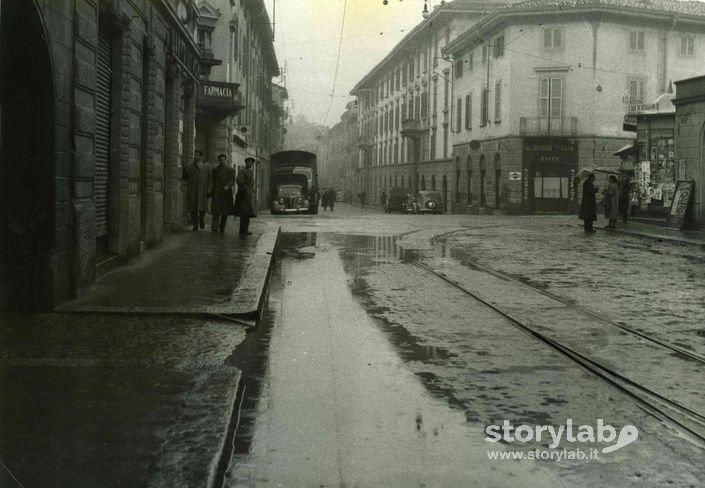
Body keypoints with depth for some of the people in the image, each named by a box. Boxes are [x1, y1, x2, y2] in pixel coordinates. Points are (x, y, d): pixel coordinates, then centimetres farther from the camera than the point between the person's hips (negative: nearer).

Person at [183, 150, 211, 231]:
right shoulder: (189, 167, 10)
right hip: (192, 191, 1)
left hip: (202, 191, -1)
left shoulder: (207, 167, 11)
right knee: (193, 209, -1)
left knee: (202, 208, -9)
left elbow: (209, 179, 8)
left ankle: (201, 219, 20)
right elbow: (184, 178, 9)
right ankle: (195, 225, 8)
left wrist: (209, 190, -1)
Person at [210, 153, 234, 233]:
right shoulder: (214, 170, 14)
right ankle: (214, 228, -15)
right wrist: (211, 192, 4)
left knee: (225, 211, 1)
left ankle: (222, 228, 10)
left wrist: (227, 186, -20)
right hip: (217, 193, -1)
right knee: (216, 211, -11)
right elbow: (212, 182, 12)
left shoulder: (230, 170, 11)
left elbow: (232, 180, -1)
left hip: (227, 193, 1)